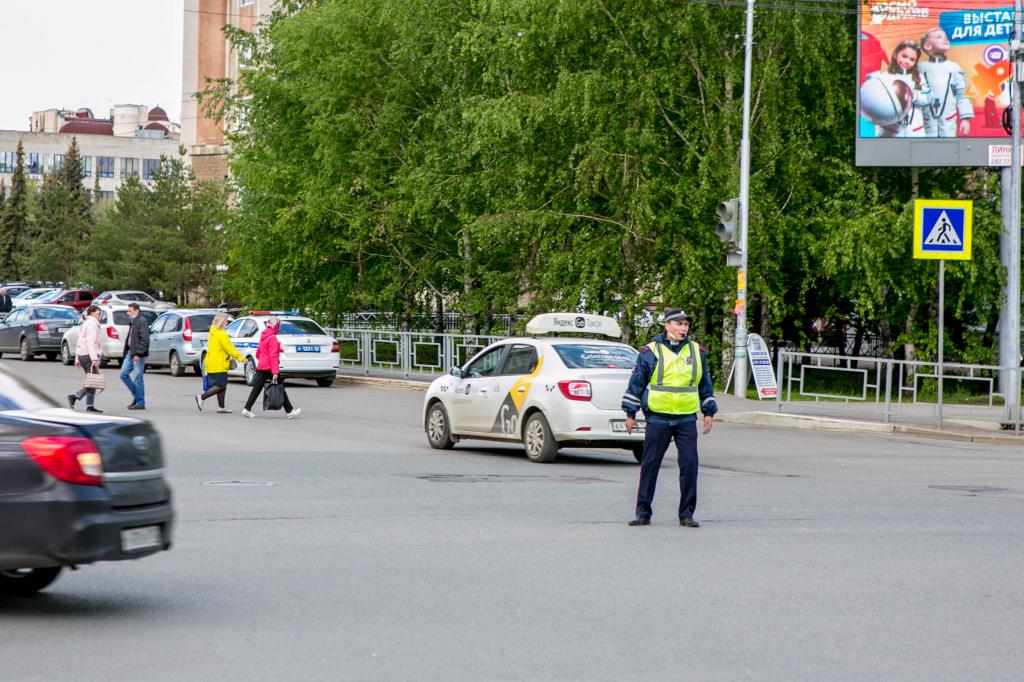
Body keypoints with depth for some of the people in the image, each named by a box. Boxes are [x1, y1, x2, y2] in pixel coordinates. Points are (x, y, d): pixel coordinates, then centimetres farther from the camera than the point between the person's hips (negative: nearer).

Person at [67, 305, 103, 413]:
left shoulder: (85, 324, 20)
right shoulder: (92, 324, -10)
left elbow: (78, 343, 22)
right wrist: (94, 359, -27)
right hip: (89, 355, -10)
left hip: (82, 355, 10)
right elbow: (91, 342, -21)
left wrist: (77, 359, 24)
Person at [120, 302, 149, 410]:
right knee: (123, 374, 8)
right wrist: (126, 352, 17)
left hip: (138, 354, -10)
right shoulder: (132, 322, 18)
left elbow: (144, 340, -18)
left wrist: (138, 354, -23)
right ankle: (136, 396, 19)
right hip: (130, 352, 10)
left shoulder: (142, 321, -12)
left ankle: (140, 402, 2)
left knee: (137, 379, -5)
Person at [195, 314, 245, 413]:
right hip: (218, 365, -10)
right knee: (220, 386, -7)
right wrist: (240, 358, -11)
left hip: (212, 364, 10)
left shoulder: (213, 334, 17)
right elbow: (230, 348, -16)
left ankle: (221, 407, 11)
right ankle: (201, 397, -10)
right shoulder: (221, 334, -14)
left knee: (222, 386, 11)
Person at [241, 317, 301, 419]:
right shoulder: (272, 338, -13)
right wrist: (275, 372, -24)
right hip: (269, 368, -8)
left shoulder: (263, 337, 13)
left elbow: (258, 353, 22)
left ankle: (247, 409, -1)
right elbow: (273, 356, -20)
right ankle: (289, 411, 5)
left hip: (261, 367, 8)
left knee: (256, 388, 6)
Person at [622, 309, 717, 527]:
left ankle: (687, 514, 6)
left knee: (689, 466, -3)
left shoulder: (696, 351, 9)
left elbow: (705, 384, 18)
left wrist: (708, 412, 15)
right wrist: (630, 413, 3)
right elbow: (636, 383, 4)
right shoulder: (650, 352, -1)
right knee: (650, 466, 2)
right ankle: (643, 513, 9)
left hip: (687, 419, 2)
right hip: (658, 419, -2)